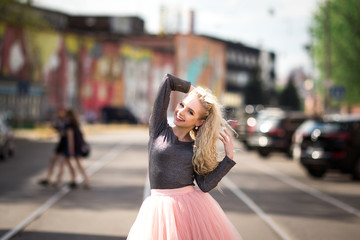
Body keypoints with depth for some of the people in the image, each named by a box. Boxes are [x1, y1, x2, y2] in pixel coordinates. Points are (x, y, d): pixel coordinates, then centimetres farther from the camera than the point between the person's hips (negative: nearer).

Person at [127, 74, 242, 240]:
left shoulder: (197, 149, 8)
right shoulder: (159, 129, 3)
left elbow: (205, 185, -5)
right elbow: (168, 80, 2)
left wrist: (229, 156, -1)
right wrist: (194, 91, 16)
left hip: (193, 207, 2)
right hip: (161, 208, -2)